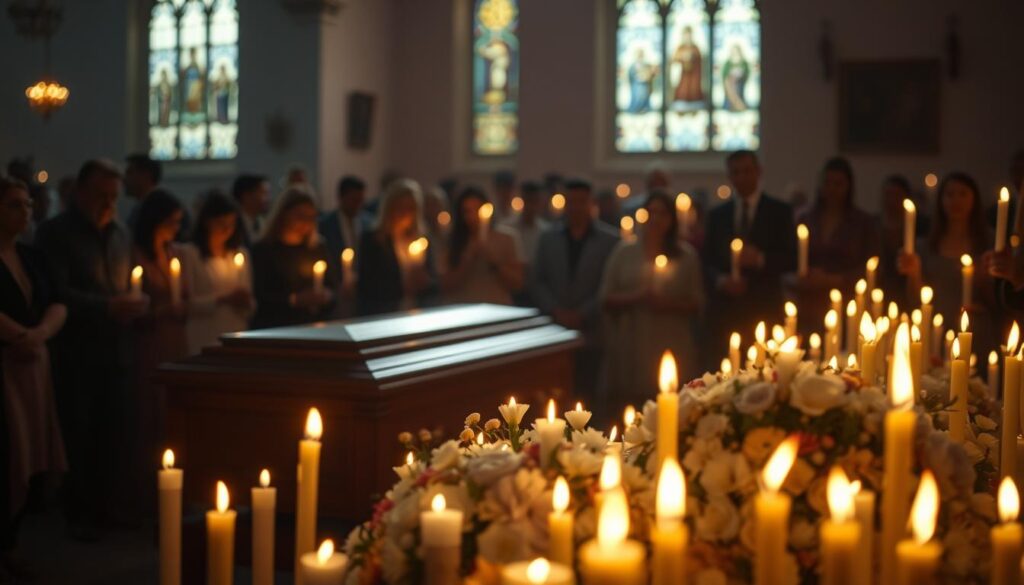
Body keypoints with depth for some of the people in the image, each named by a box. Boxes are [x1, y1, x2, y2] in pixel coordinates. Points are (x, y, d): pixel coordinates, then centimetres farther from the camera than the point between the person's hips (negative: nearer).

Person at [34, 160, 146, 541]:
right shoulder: (56, 233, -3)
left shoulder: (119, 237, 16)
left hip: (113, 352, 5)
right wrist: (107, 306, -22)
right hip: (75, 355, -5)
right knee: (78, 436, -1)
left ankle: (104, 508, 16)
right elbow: (58, 293, -13)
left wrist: (137, 304, -1)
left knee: (111, 437, 6)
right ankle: (80, 515, 10)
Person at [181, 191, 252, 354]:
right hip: (203, 342, -4)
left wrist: (245, 303, -7)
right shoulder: (189, 254, -3)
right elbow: (188, 304, -8)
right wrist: (222, 299, -19)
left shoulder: (241, 254, 13)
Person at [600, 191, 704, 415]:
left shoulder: (687, 255, 7)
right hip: (631, 349, 0)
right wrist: (636, 297, -11)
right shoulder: (624, 251, 7)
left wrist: (669, 304, -11)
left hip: (672, 348, 0)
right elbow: (606, 299, 6)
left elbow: (697, 303, 7)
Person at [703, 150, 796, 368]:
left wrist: (760, 259, -15)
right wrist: (720, 279, -8)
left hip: (764, 310, -2)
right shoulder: (717, 215, 15)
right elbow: (708, 261, 13)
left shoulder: (780, 212, 7)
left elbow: (791, 259, 2)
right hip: (726, 309, 2)